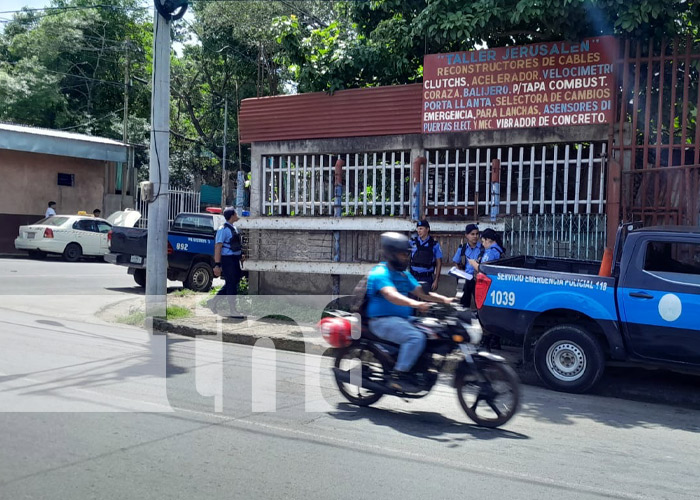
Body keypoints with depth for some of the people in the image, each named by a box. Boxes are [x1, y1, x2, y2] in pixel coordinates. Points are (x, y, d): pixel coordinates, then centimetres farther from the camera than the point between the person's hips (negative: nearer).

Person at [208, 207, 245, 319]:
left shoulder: (234, 228, 14)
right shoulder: (223, 229, -14)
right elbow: (218, 247, -18)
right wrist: (217, 264, -21)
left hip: (235, 259, 9)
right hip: (227, 259, -9)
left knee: (233, 283, 15)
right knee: (231, 284, -4)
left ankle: (213, 302, 27)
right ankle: (232, 311, 5)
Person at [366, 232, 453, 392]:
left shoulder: (404, 274, 18)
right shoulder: (380, 273, -12)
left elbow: (420, 292, 13)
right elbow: (391, 295, -29)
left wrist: (444, 299, -3)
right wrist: (414, 303, -46)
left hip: (402, 319, 9)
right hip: (383, 320, -9)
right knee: (416, 337, -29)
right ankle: (398, 376, -25)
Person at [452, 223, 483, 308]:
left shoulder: (483, 248, -8)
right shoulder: (462, 248, 4)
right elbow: (456, 263, 15)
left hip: (478, 280, -3)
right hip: (466, 280, 3)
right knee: (463, 305, 10)